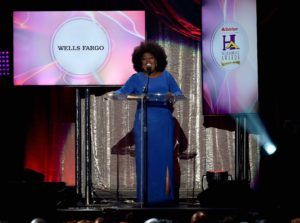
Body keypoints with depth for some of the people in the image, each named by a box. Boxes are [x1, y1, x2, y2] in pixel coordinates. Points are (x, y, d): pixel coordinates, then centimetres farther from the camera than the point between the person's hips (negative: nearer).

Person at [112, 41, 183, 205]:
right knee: (145, 158, -3)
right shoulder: (136, 78, 10)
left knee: (164, 156, -2)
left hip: (163, 123, 1)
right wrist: (113, 95, -18)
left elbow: (179, 93, 12)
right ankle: (146, 196, 0)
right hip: (143, 122, -1)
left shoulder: (166, 76, 13)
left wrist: (172, 96, -10)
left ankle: (165, 193, 1)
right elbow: (122, 92, 4)